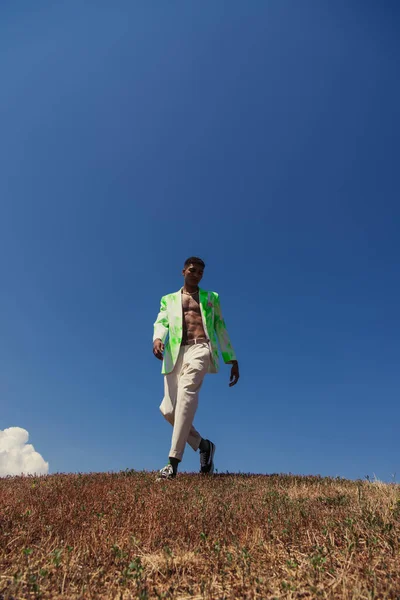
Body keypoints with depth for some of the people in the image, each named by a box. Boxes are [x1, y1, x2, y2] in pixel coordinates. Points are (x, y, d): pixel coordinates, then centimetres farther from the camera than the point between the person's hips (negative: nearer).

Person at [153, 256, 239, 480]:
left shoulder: (211, 298, 23)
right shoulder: (169, 299, 24)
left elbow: (221, 329, 19)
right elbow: (161, 323, 6)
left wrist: (232, 360, 12)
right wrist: (157, 338, -18)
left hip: (200, 349, -3)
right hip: (176, 353, 3)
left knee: (187, 392, -28)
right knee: (168, 409, -4)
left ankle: (174, 462, -27)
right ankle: (203, 445, 18)